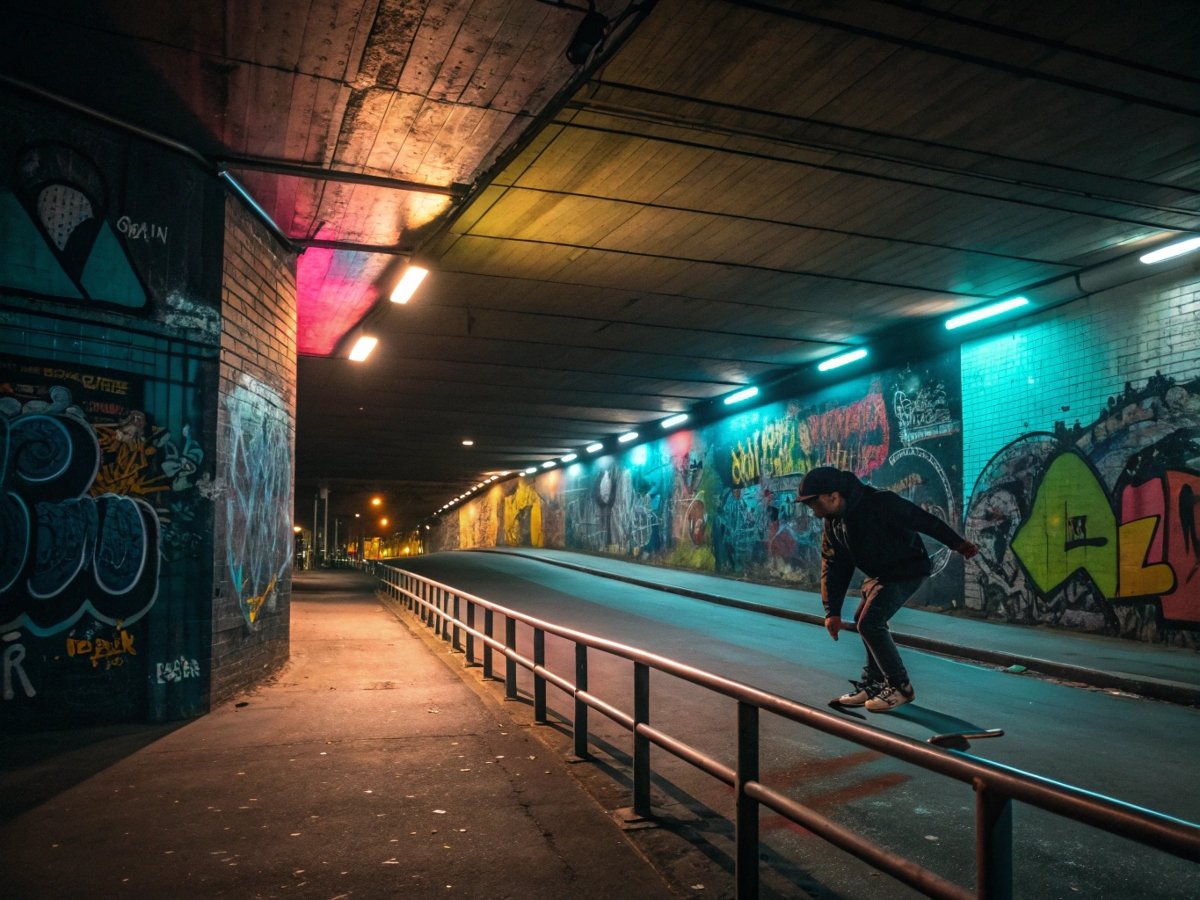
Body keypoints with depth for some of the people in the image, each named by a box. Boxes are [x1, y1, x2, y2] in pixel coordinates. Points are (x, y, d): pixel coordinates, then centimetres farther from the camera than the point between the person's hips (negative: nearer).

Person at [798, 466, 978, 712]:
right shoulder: (832, 523, -2)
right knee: (864, 621, 14)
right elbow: (833, 568, 1)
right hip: (879, 574, 9)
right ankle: (873, 684, 28)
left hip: (907, 570, -9)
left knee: (869, 623, -16)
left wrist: (958, 544, -18)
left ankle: (900, 687, -2)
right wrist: (832, 611, -3)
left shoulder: (878, 504, -27)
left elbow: (922, 519, -21)